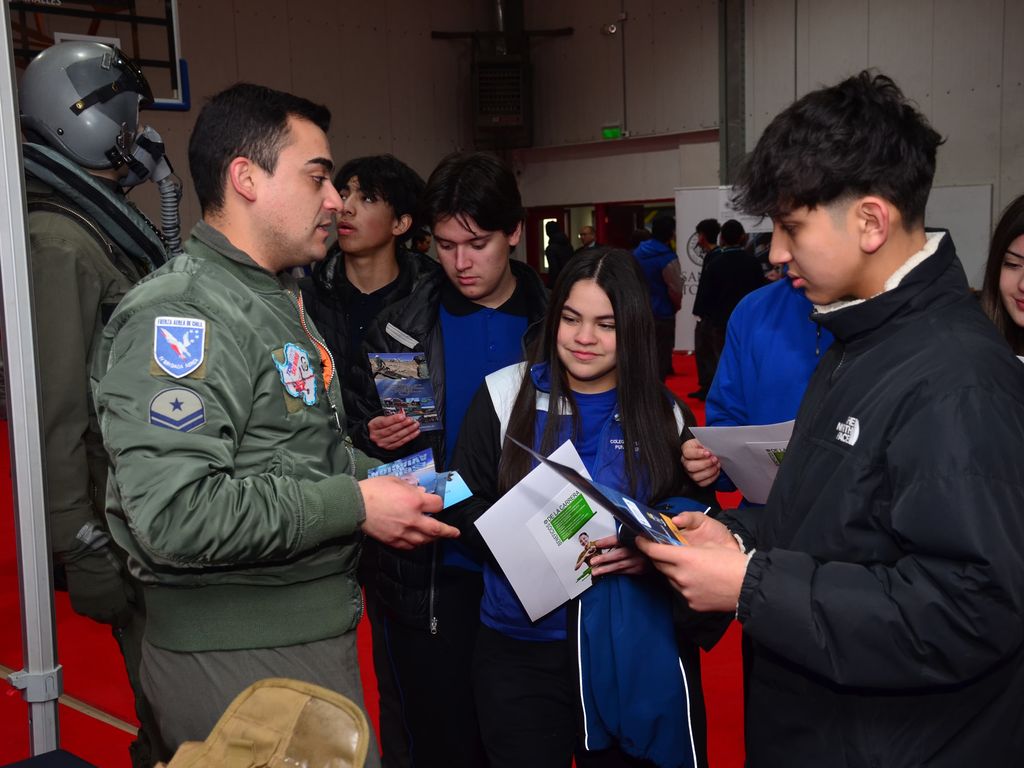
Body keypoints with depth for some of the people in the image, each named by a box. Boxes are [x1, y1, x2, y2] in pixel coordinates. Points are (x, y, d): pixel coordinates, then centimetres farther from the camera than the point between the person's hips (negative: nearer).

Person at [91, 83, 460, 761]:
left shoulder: (279, 299, 15)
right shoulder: (179, 316, -18)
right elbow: (173, 515, -28)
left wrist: (378, 476, 4)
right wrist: (355, 505, -21)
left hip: (317, 630, 9)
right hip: (235, 660, -9)